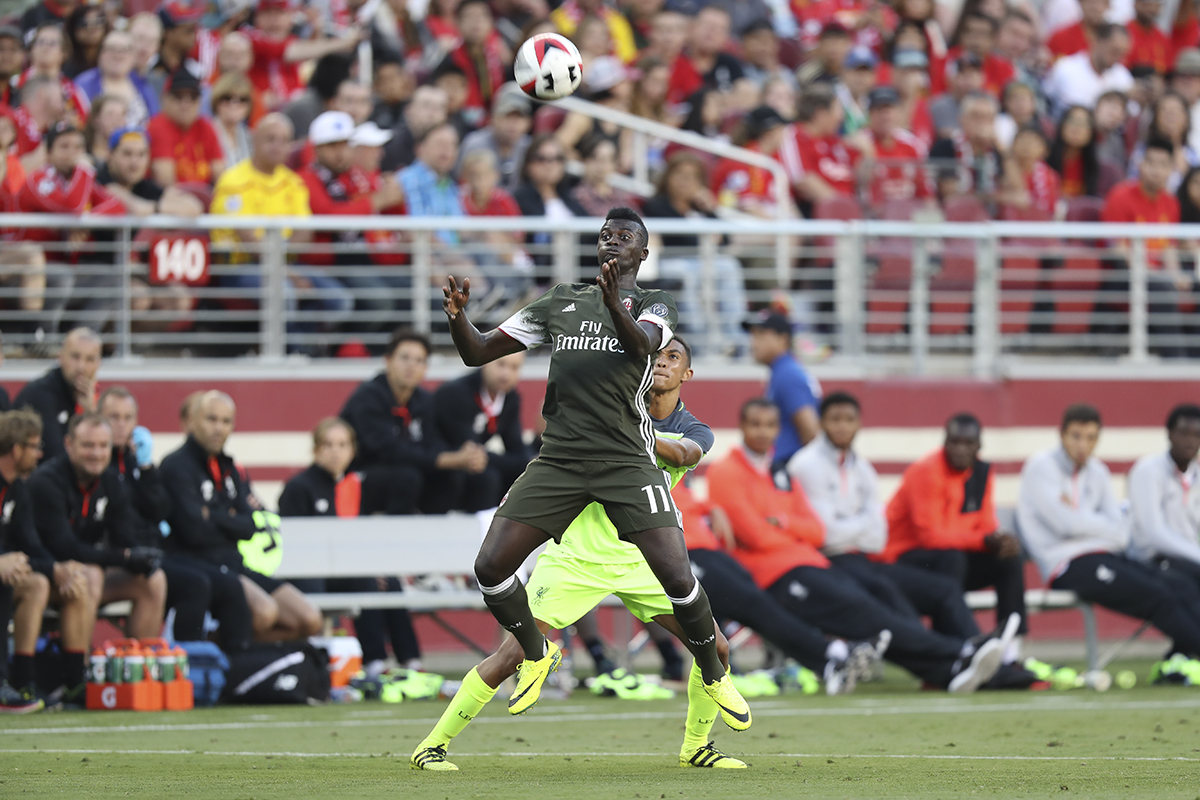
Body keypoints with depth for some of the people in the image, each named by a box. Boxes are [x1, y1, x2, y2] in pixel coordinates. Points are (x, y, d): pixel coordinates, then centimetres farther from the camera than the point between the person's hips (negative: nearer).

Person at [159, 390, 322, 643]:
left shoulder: (228, 469, 18)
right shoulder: (176, 467, -7)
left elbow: (249, 527, 5)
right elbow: (195, 531, -17)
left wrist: (214, 518, -10)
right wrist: (231, 522, 0)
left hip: (234, 565, 8)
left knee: (309, 621, -5)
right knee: (264, 611, -33)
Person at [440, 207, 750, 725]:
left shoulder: (653, 304, 7)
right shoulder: (561, 302, 16)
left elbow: (642, 342, -19)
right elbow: (478, 352, 14)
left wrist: (614, 306, -40)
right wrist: (457, 318, -8)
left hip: (627, 461, -3)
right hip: (559, 460, 3)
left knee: (677, 577, -16)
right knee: (490, 567, -7)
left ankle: (714, 676, 8)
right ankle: (536, 654, 20)